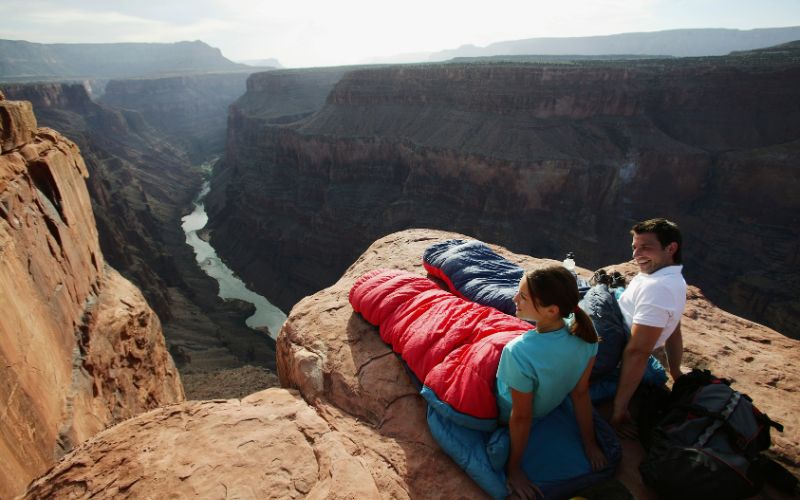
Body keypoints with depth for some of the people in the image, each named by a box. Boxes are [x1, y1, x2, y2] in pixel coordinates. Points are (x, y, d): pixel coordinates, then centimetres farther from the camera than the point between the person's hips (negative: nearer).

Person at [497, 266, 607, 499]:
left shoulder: (519, 353, -44)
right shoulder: (584, 333, -27)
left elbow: (521, 417, -29)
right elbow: (581, 394, -14)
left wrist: (513, 469, -12)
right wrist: (590, 444, 3)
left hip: (505, 412, -5)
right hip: (550, 403, 5)